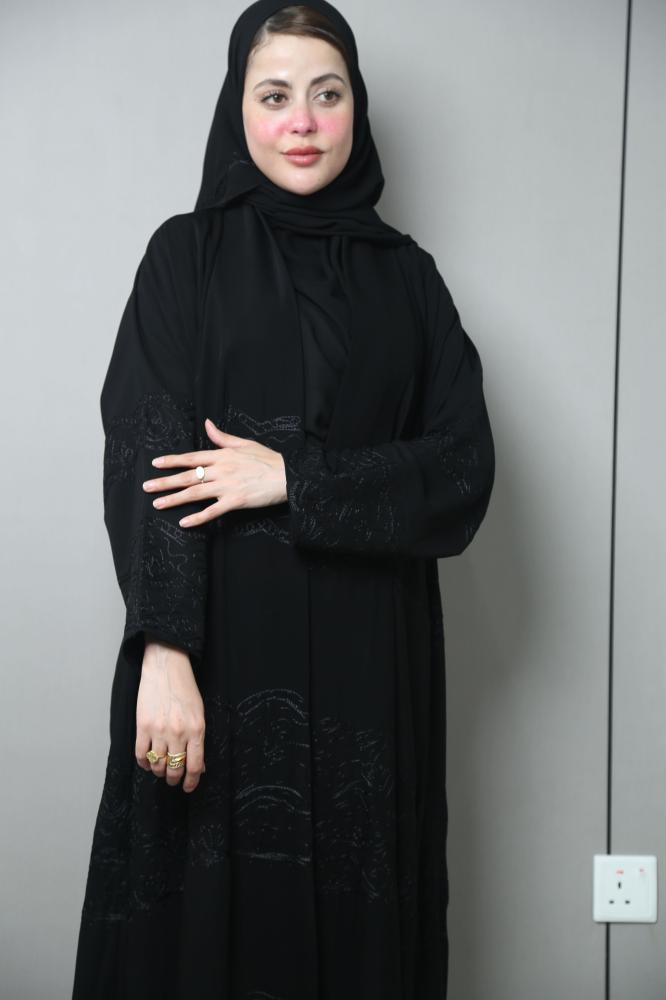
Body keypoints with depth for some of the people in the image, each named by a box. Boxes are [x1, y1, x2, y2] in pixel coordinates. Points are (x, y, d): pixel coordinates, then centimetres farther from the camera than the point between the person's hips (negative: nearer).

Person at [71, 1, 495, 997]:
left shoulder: (406, 273, 9)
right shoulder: (188, 255, 3)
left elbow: (465, 468, 0)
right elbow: (144, 456, -7)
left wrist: (297, 477, -13)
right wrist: (164, 652, -18)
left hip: (369, 654, 2)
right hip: (221, 641, -2)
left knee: (355, 910, 7)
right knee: (211, 899, 4)